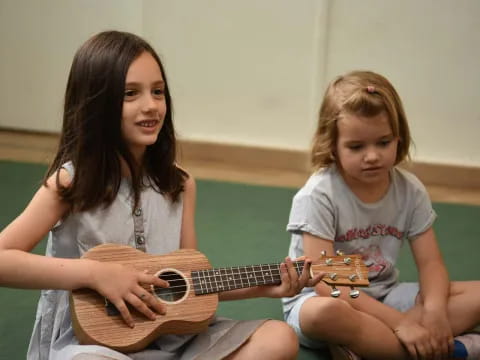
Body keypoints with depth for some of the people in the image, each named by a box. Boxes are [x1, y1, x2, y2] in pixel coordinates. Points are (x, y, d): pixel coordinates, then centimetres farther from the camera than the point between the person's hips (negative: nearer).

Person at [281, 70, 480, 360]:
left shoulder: (410, 190, -3)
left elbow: (431, 263, -3)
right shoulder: (318, 196, -19)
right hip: (329, 300, -5)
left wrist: (434, 310, -26)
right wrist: (399, 323, -29)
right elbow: (325, 283, -24)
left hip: (383, 297, 6)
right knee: (324, 312, -42)